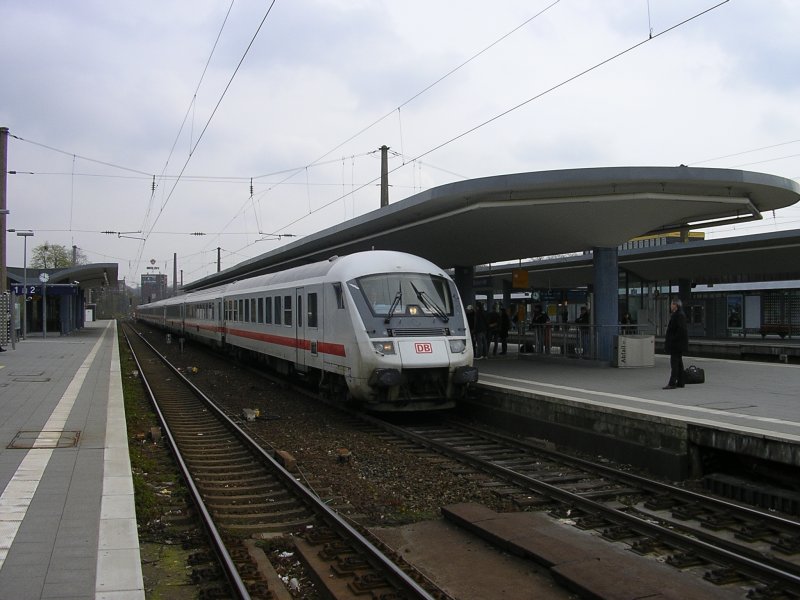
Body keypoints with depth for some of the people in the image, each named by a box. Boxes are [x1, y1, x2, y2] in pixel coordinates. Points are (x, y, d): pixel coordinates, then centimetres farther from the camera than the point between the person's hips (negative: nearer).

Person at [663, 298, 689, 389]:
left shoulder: (679, 315, -16)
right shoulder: (676, 314, 16)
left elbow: (681, 329, -23)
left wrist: (673, 339, -20)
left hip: (677, 344, -11)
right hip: (677, 344, 11)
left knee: (674, 362, -10)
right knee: (678, 362, 13)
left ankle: (672, 383, -11)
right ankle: (680, 382, 18)